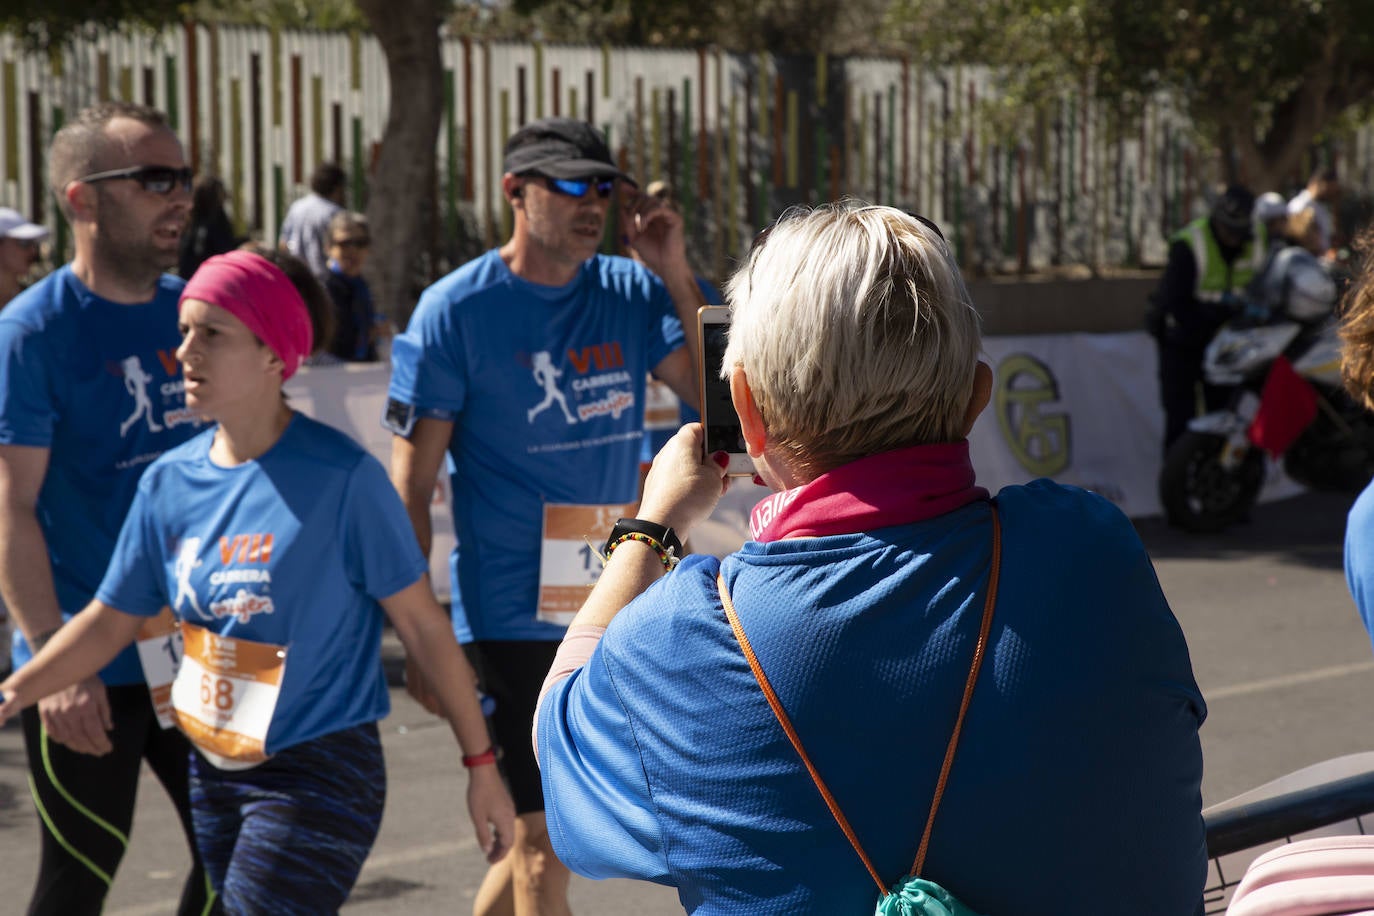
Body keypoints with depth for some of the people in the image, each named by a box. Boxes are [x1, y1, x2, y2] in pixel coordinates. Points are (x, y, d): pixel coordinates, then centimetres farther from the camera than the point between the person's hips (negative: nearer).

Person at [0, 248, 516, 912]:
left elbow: (422, 625, -10)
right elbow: (111, 620, 9)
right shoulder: (170, 481, 2)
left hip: (318, 778, -6)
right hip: (215, 775, 7)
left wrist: (481, 765, -6)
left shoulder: (342, 477, -15)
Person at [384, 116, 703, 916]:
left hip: (614, 609, 5)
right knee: (544, 842, -3)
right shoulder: (456, 310, -8)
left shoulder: (632, 293, 6)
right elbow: (411, 484, -7)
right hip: (517, 618, -5)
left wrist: (676, 275, -9)